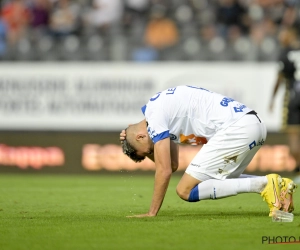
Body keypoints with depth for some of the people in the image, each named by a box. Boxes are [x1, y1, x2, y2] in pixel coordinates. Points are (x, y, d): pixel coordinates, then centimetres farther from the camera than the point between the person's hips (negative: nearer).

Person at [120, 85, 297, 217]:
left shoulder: (155, 114, -3)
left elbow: (164, 170, -6)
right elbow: (173, 166, 27)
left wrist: (152, 213, 2)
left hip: (236, 127, -10)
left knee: (186, 191, -6)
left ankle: (264, 184, -14)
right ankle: (278, 185, 9)